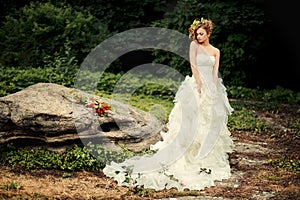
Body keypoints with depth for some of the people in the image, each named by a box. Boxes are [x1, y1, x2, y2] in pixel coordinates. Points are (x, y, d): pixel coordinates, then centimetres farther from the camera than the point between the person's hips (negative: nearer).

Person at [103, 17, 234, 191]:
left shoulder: (216, 51, 11)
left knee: (211, 127, 8)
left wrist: (215, 92, -8)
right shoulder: (194, 45, 1)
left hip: (212, 90, 5)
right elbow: (193, 64, -10)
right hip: (196, 87, -5)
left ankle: (208, 161, 18)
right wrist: (200, 85, -18)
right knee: (191, 124, -8)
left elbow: (215, 73, 4)